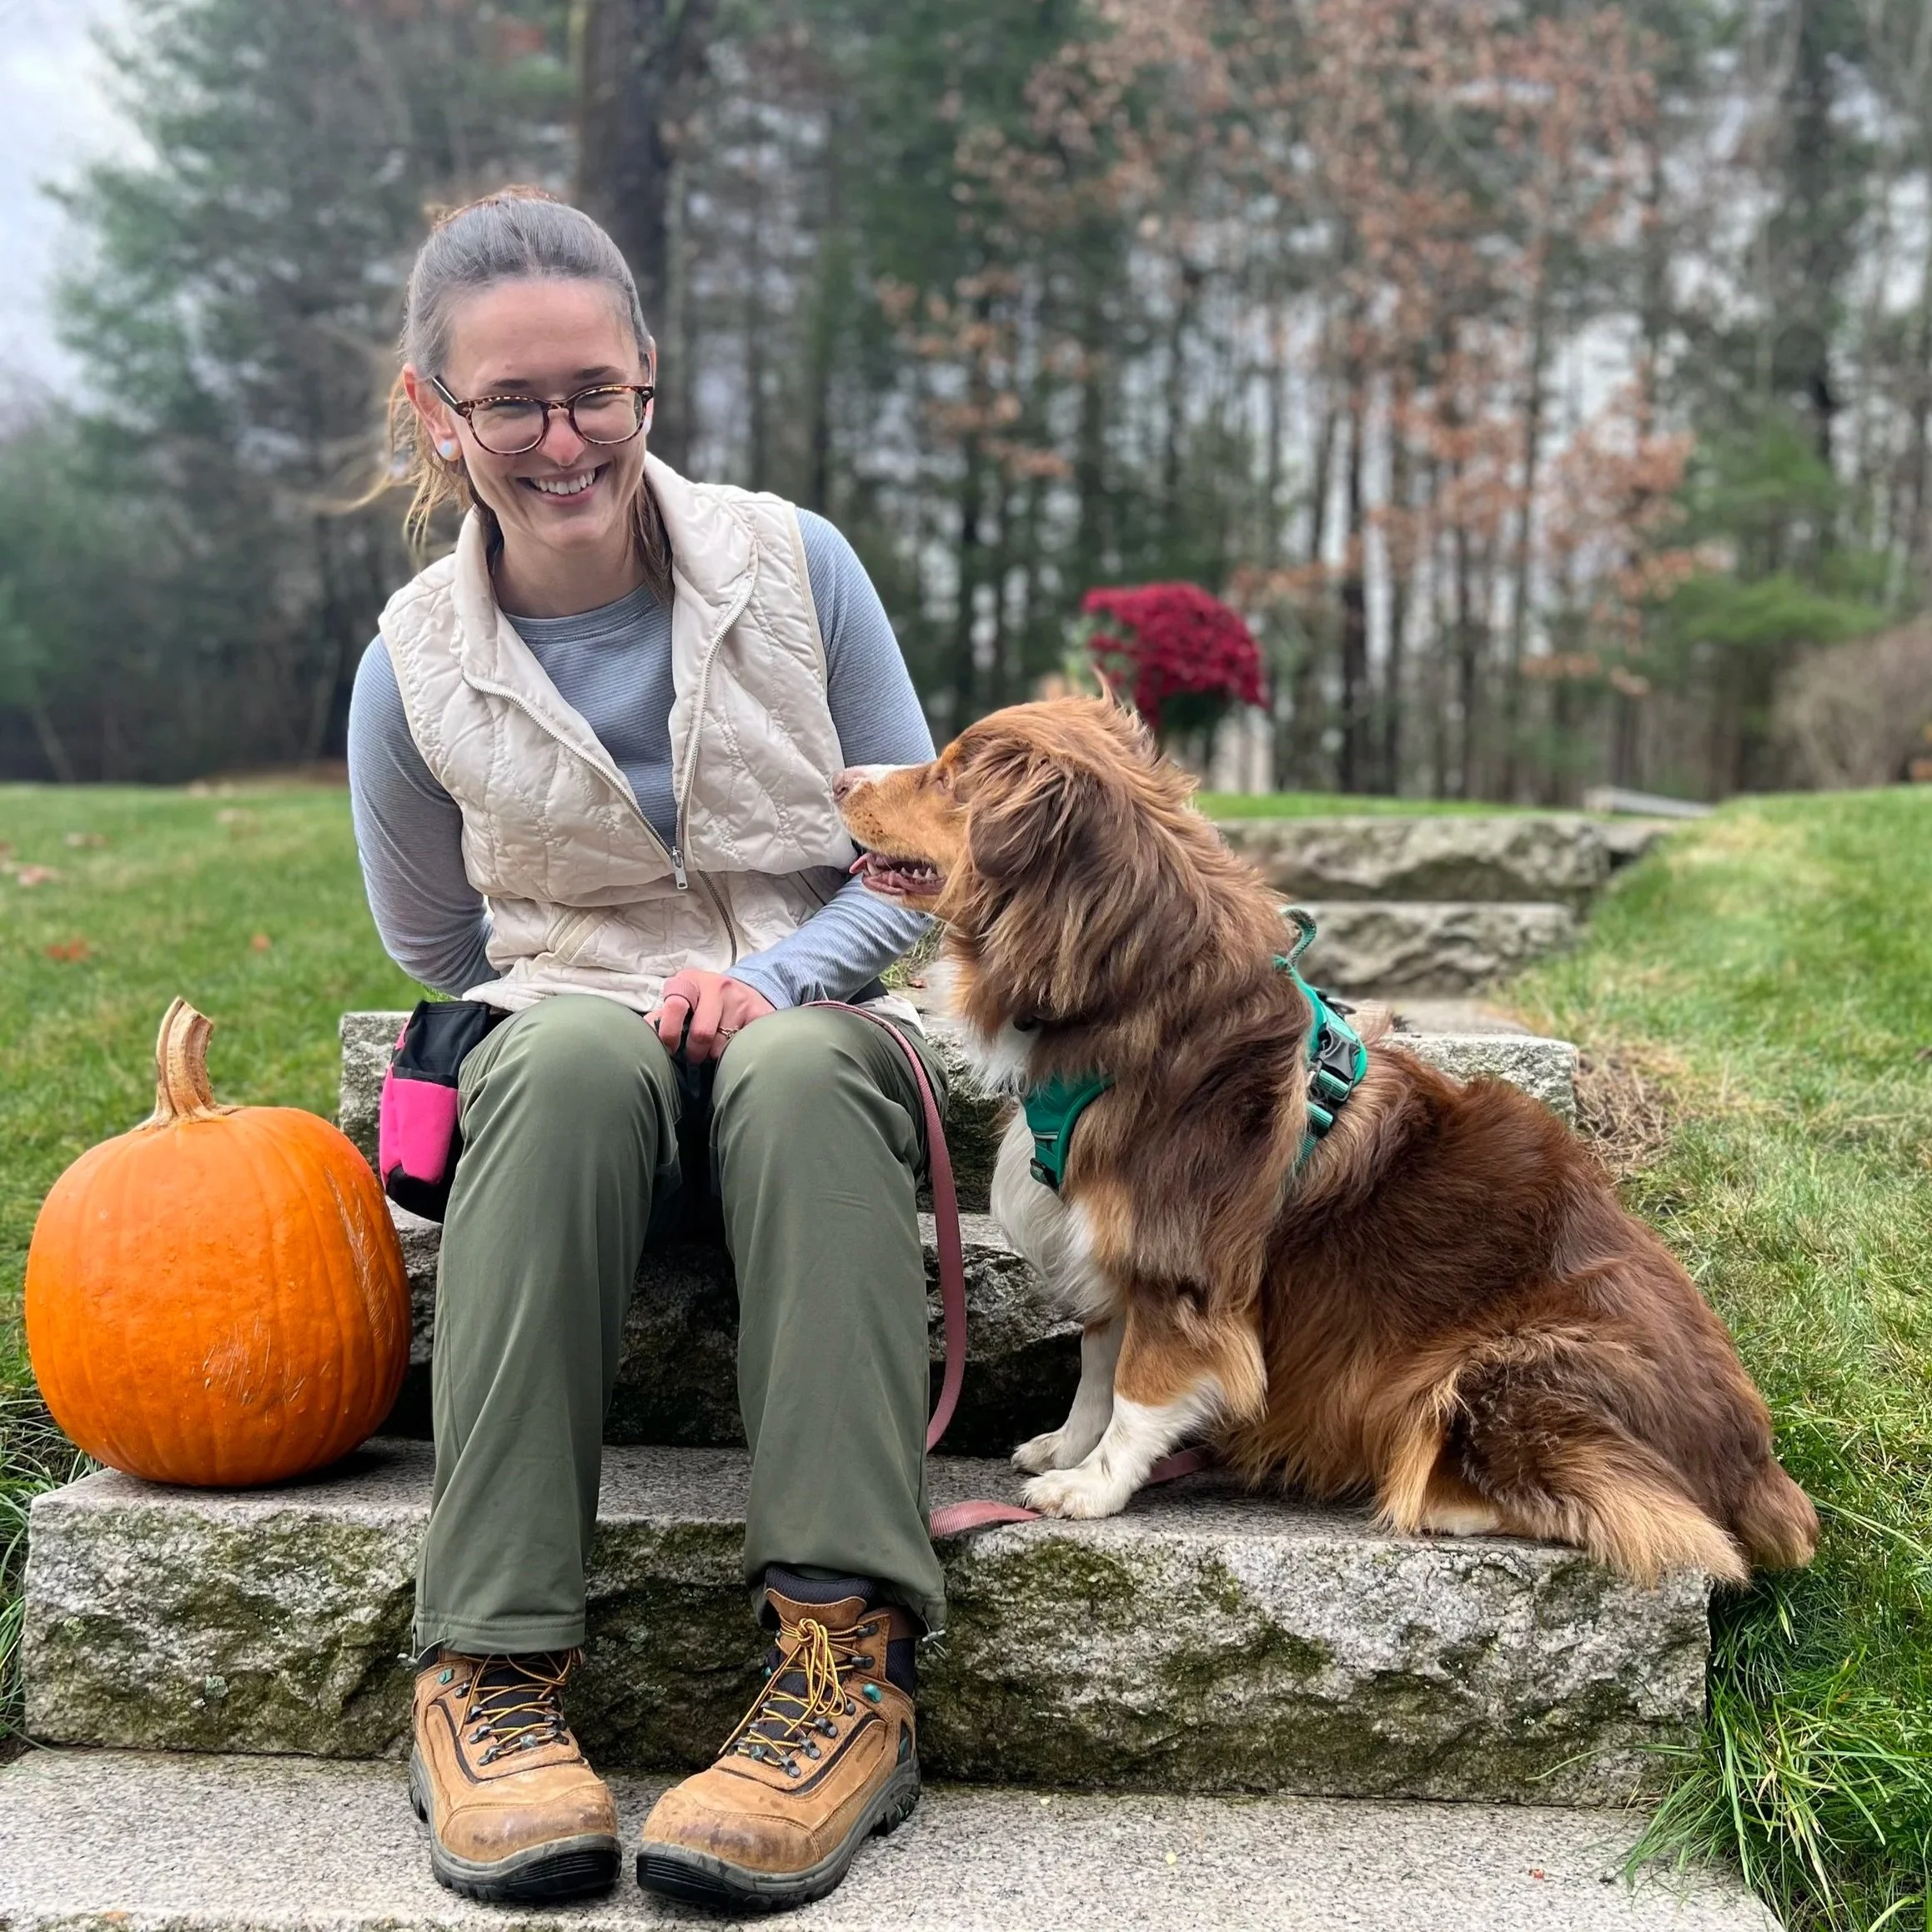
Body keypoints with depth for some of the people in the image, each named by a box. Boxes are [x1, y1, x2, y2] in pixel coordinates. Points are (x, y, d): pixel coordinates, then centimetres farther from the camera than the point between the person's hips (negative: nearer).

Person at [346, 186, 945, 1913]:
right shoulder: (416, 669, 1)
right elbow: (440, 964, 12)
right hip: (567, 1041, 0)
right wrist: (629, 1000, -2)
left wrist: (767, 980, -14)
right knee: (570, 1059, -38)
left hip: (813, 1016, 0)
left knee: (800, 1071, -38)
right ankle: (492, 1664, -38)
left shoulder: (792, 565, 0)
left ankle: (848, 1659, -43)